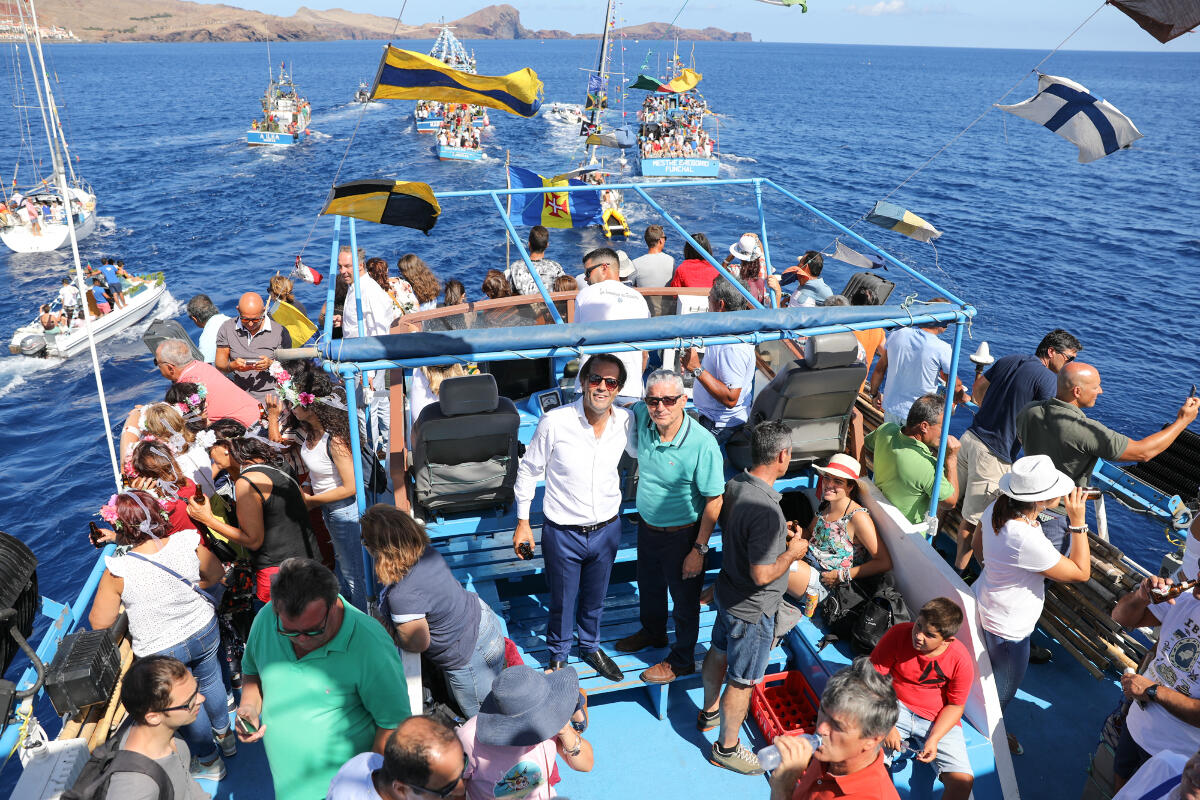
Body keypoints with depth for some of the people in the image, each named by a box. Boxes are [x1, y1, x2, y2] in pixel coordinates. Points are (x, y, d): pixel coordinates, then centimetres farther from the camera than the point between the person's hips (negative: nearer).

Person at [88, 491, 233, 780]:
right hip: (203, 632, 3)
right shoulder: (188, 545, -21)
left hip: (161, 651, -2)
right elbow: (216, 574, 0)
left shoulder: (118, 572, -27)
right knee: (210, 681, 30)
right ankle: (224, 735, 54)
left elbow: (99, 623, -13)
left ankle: (209, 761, 43)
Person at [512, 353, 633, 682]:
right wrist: (523, 523, -2)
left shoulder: (626, 422, -11)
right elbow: (529, 471, -7)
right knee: (562, 601, 17)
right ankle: (558, 655, 44)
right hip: (563, 532, -3)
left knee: (595, 599, 25)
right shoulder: (555, 422, -20)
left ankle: (591, 647, 52)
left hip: (607, 529, 3)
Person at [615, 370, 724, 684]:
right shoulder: (641, 417, -16)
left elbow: (714, 500, -22)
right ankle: (653, 632, 58)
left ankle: (682, 661, 41)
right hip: (646, 525, 6)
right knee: (649, 586, 29)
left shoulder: (703, 443, -31)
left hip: (682, 535, -6)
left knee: (684, 600, 17)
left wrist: (699, 549, -19)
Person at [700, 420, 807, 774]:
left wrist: (779, 531, 4)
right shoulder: (766, 510, -35)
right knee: (742, 680, 11)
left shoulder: (734, 485, -7)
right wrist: (792, 551, -15)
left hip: (728, 591, 9)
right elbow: (763, 574, -31)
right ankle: (726, 747, 30)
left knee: (719, 652, 28)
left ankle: (709, 712, 52)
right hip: (752, 609, -9)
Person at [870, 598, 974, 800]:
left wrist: (933, 739, -16)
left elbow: (955, 706, -2)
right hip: (896, 708, -1)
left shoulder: (961, 661, -14)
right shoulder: (898, 634, -17)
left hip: (939, 721, 1)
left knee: (963, 781, -17)